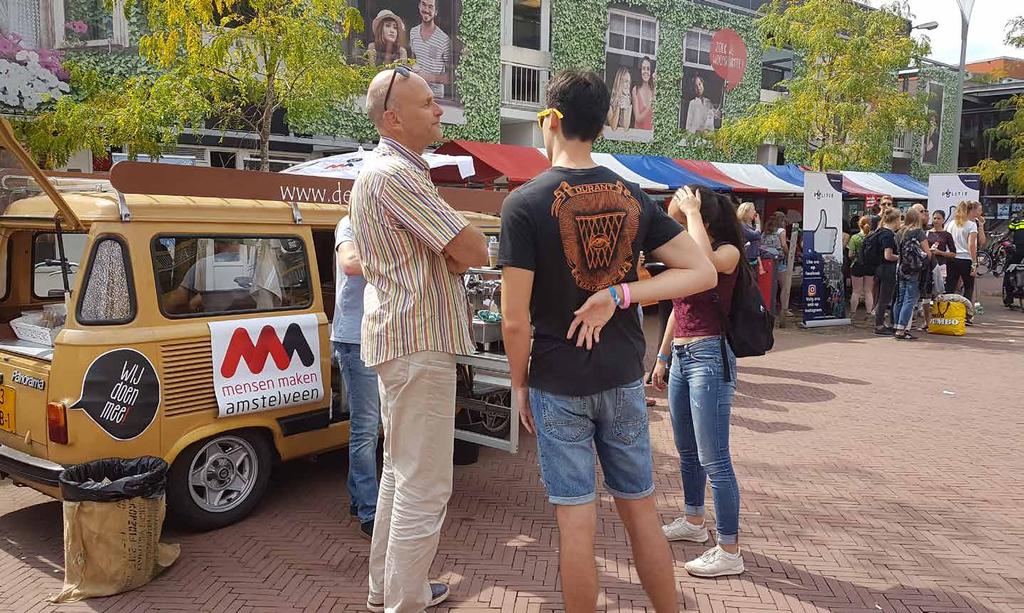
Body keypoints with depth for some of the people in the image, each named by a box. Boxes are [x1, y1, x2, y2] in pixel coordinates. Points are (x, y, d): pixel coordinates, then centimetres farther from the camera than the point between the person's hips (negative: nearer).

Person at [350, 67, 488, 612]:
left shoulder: (382, 170, 18)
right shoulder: (396, 174, -17)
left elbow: (449, 252, 18)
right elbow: (472, 250, -20)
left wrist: (452, 253, -2)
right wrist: (465, 246, 1)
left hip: (398, 336, 11)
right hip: (419, 342, -11)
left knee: (399, 470, 19)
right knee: (424, 486, -5)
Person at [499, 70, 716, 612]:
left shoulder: (525, 203, -13)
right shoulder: (632, 196, 2)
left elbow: (515, 319, -15)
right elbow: (701, 272, -2)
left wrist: (518, 384, 0)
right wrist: (619, 294, -9)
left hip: (558, 384, -4)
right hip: (624, 379, 4)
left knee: (577, 523, 7)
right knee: (641, 511, 17)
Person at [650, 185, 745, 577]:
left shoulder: (728, 253, -11)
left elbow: (703, 261, -37)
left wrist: (693, 211, -24)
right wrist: (662, 357, 21)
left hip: (709, 358, -9)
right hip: (681, 357, 9)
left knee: (713, 459, -6)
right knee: (686, 450, 21)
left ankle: (729, 552, 3)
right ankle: (693, 522, 39)